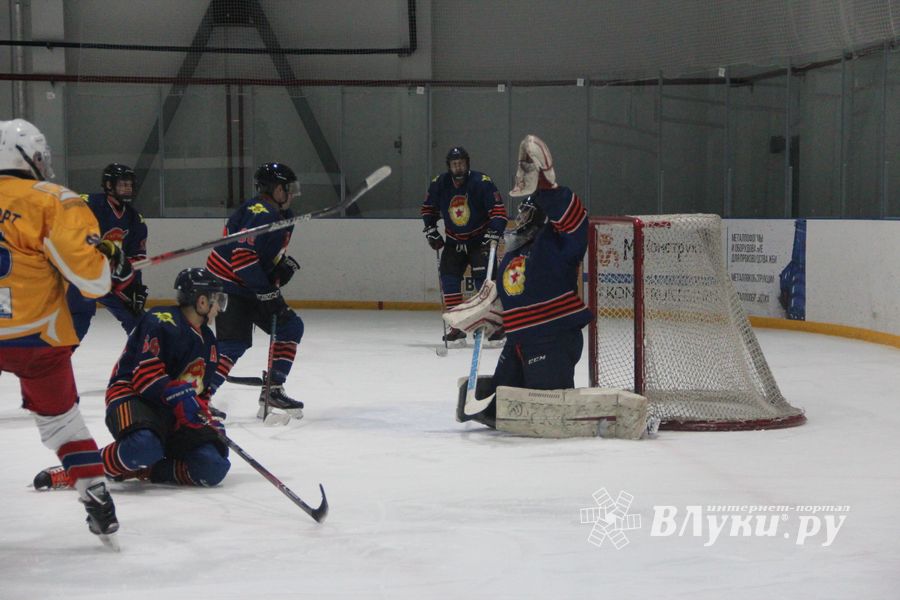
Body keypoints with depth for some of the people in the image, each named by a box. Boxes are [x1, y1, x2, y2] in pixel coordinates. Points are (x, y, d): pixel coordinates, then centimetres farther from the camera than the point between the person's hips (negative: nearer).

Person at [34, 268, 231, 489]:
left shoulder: (207, 342, 18)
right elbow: (145, 373, -20)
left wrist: (205, 417, 8)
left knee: (213, 468, -15)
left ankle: (141, 470, -5)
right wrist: (180, 396, -27)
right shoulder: (161, 321, -10)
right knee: (144, 446, -42)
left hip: (174, 413, 8)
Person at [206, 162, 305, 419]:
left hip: (252, 287, 10)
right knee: (235, 342, -19)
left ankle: (273, 390, 13)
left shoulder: (283, 217, 11)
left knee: (291, 327, 11)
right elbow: (242, 255, -29)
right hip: (228, 284, -10)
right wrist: (266, 291, -25)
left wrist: (284, 264, 0)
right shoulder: (260, 213, -21)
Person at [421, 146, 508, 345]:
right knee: (448, 276, -7)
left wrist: (492, 235, -26)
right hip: (454, 241, 4)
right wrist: (431, 232, 5)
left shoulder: (482, 183, -19)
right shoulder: (439, 184, -5)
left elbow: (498, 210, -18)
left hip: (479, 239, -4)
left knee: (483, 277, -17)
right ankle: (457, 328, 0)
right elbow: (428, 208, 12)